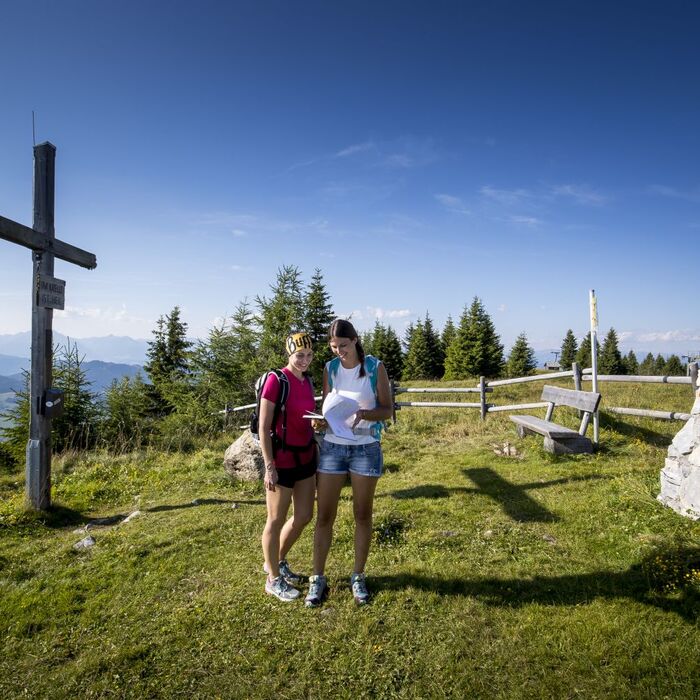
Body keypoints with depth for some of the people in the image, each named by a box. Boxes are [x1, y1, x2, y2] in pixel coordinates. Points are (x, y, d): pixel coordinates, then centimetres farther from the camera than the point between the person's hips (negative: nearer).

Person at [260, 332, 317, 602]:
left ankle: (277, 562, 39)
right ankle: (274, 579, 27)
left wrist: (316, 451, 14)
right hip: (282, 460, -8)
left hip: (305, 457, 8)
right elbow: (264, 427, -16)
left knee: (304, 516, 16)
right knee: (277, 520, 8)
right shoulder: (276, 380, -16)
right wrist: (269, 466, -17)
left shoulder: (307, 381, 6)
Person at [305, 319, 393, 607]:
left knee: (362, 515, 10)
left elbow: (387, 410, -4)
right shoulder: (330, 368, 3)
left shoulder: (375, 367, -6)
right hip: (332, 447, 2)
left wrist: (363, 414, -23)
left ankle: (358, 577, 26)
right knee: (324, 516, 5)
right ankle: (318, 578, 19)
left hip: (366, 448, -2)